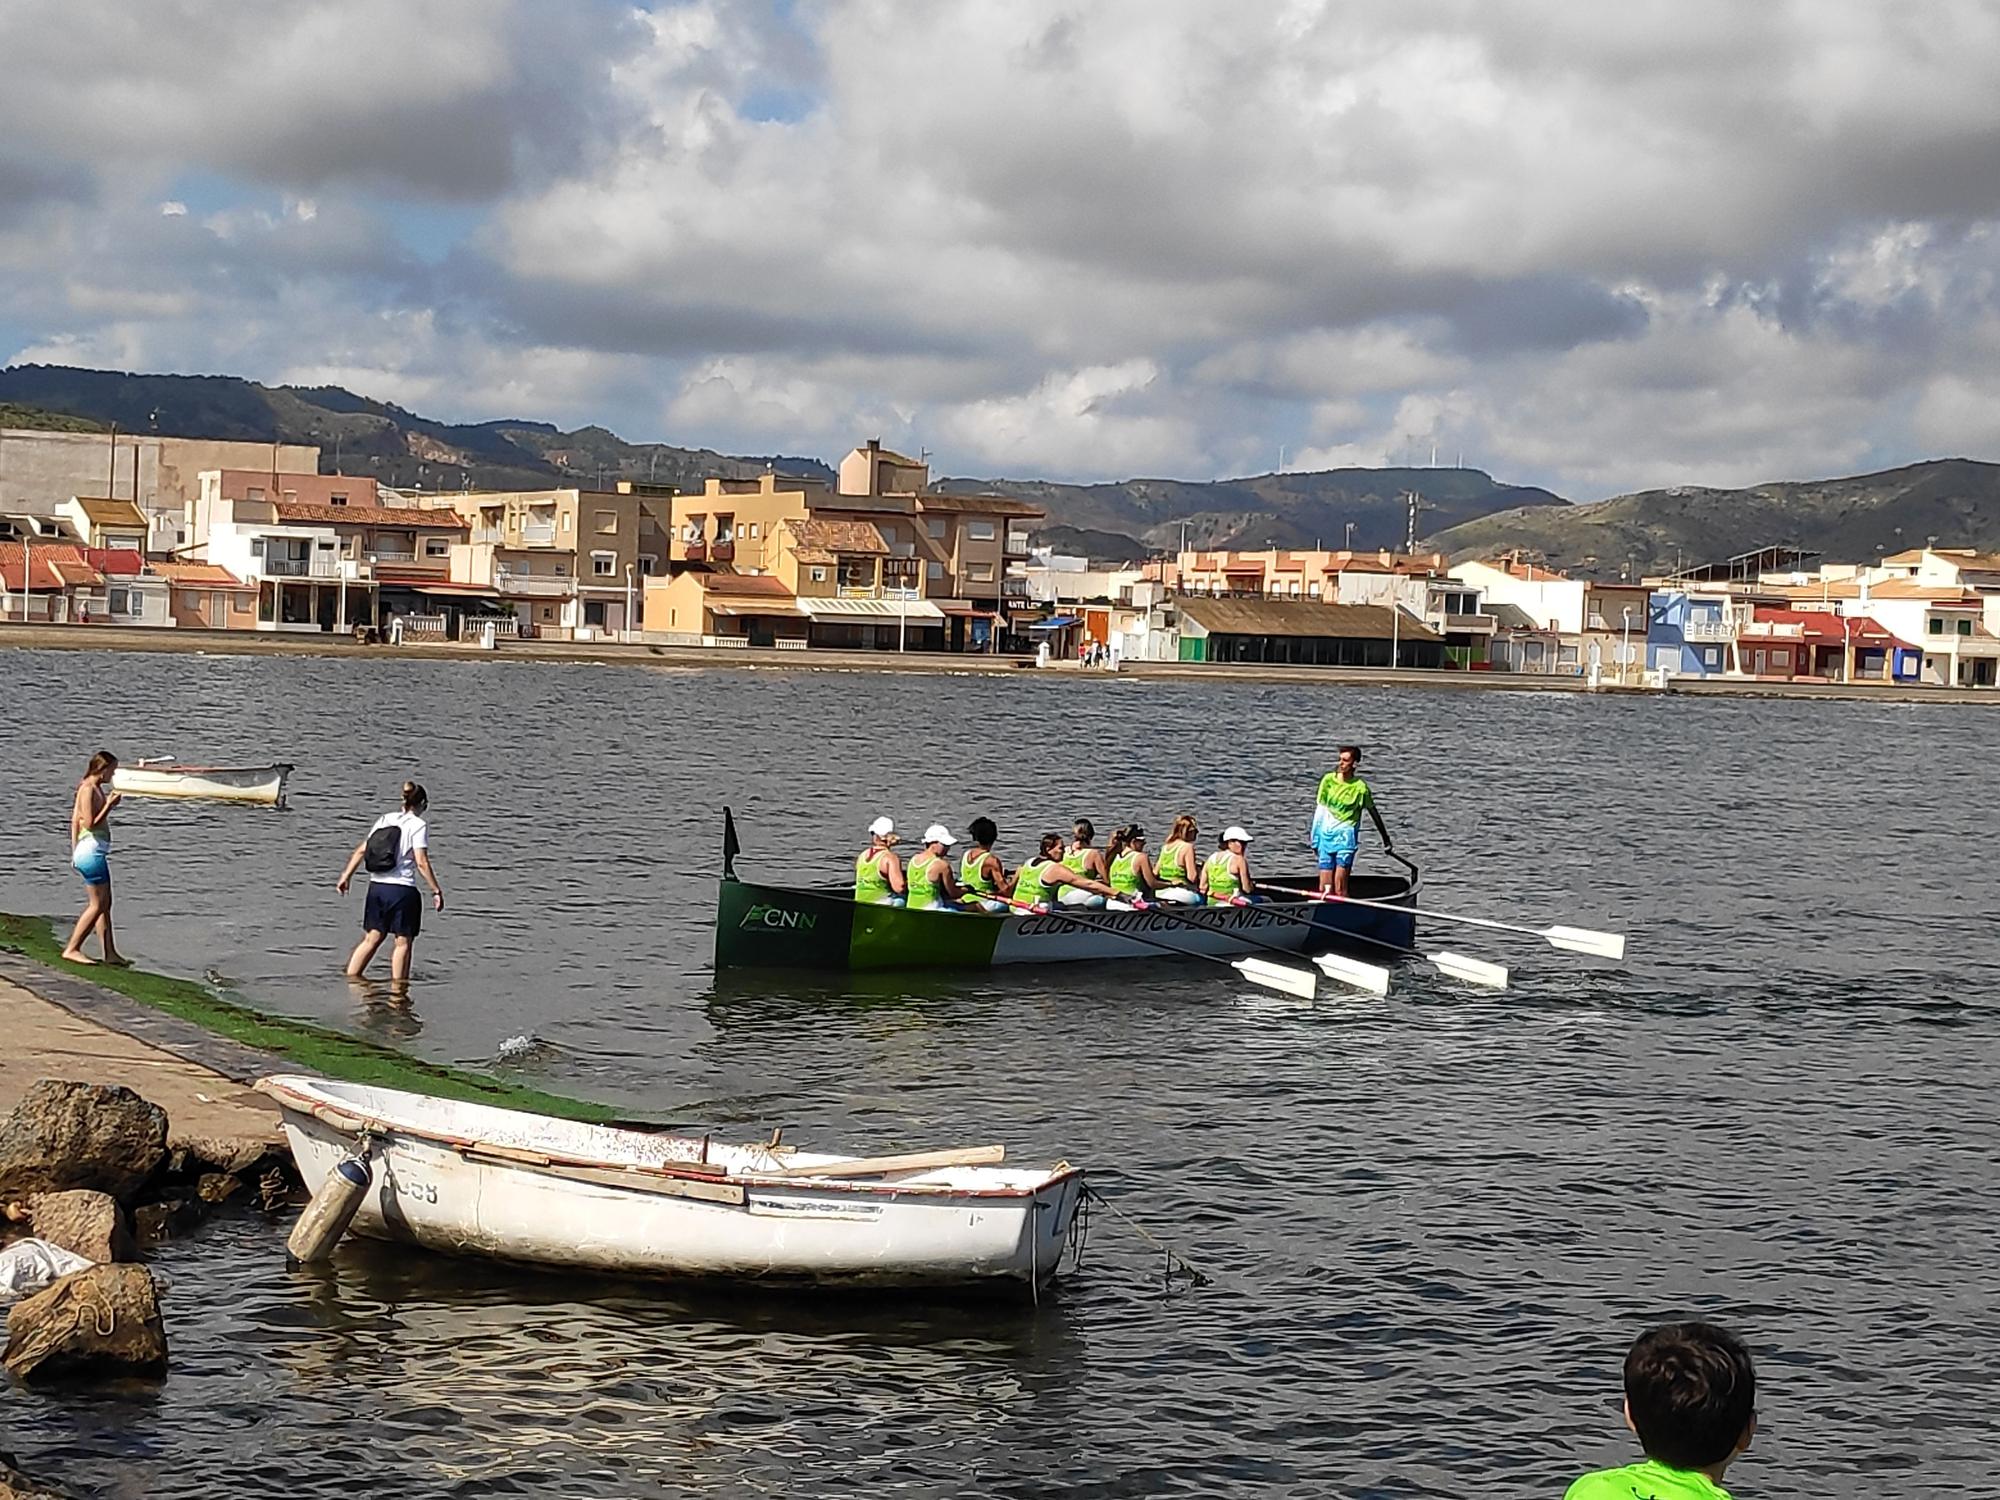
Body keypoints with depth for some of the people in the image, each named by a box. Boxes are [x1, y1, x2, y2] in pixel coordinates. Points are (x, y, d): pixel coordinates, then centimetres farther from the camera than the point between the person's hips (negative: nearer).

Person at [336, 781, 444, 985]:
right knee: (403, 941, 5)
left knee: (372, 938, 13)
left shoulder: (384, 819, 10)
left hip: (376, 886, 6)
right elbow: (421, 862, -13)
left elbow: (361, 850, 8)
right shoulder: (418, 825, -6)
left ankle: (350, 979, 7)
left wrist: (346, 876, 13)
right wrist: (436, 890, -9)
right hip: (402, 889, -6)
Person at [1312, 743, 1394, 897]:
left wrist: (1386, 840, 18)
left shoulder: (1360, 787, -3)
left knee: (1340, 889, -11)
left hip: (1346, 837, -3)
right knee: (1324, 887, 1)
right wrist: (1315, 839, 7)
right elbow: (1319, 809, 8)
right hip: (1326, 834, 3)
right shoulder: (1328, 780, 3)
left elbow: (1374, 814, 9)